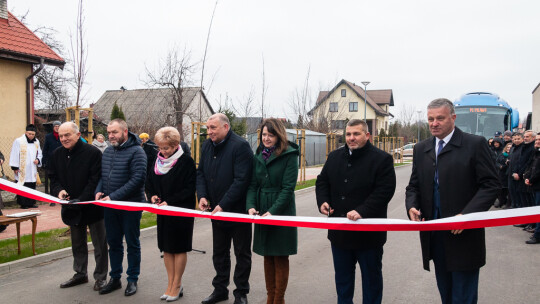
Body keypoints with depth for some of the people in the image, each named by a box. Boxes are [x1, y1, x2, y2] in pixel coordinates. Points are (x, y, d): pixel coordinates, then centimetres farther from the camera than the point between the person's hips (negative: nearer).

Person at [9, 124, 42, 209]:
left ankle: (31, 202, 15)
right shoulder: (18, 141, -6)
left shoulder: (36, 142, 12)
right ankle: (23, 203, 3)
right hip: (22, 170, -5)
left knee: (32, 186, 7)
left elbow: (39, 153, 20)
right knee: (22, 186, -4)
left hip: (32, 170, 5)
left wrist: (38, 160, -1)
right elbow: (14, 155, -7)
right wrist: (15, 167, -9)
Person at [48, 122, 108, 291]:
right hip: (71, 208, 6)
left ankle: (101, 276, 17)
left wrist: (81, 200, -23)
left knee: (99, 244, 4)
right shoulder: (57, 154, 5)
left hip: (92, 206, -6)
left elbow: (95, 180, -18)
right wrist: (59, 190, -11)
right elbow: (53, 178, 11)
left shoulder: (92, 152, -15)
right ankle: (80, 274, 34)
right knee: (77, 244, 19)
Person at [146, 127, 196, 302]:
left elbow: (190, 188, -14)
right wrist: (153, 195, -3)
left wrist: (170, 201, -19)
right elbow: (150, 182, 17)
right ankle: (171, 284, 21)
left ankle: (177, 286, 15)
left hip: (181, 211, -6)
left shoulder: (186, 161, -12)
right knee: (166, 248, 10)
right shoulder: (158, 161, 7)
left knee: (179, 248, 3)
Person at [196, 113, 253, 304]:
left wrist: (223, 205, -24)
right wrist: (202, 196, -6)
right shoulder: (207, 146, 6)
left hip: (238, 210, -7)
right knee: (219, 252, 17)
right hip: (216, 210, 7)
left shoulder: (240, 146, -18)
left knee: (242, 253, 7)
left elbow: (241, 180, -24)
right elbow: (200, 173, 11)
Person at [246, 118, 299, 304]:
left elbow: (288, 188, -13)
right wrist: (251, 206, -9)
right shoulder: (258, 156, 9)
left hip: (282, 213, -5)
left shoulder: (289, 156, -8)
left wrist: (273, 211, -20)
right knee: (267, 257, 12)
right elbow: (253, 185, 8)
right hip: (262, 214, 5)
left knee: (280, 259, 4)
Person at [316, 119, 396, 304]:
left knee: (371, 277, 12)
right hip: (339, 231, 5)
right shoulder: (334, 157, 8)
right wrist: (323, 201, -3)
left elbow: (385, 191, -17)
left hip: (369, 233, -5)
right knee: (342, 275, 19)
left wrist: (362, 211, -27)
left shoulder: (382, 159, -9)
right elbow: (322, 182, 16)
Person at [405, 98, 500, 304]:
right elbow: (414, 185, 13)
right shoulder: (421, 149, 10)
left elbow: (491, 185, -9)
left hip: (464, 234, -5)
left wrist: (466, 214, -20)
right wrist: (412, 206, -8)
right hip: (435, 237, 5)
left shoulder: (475, 144, -6)